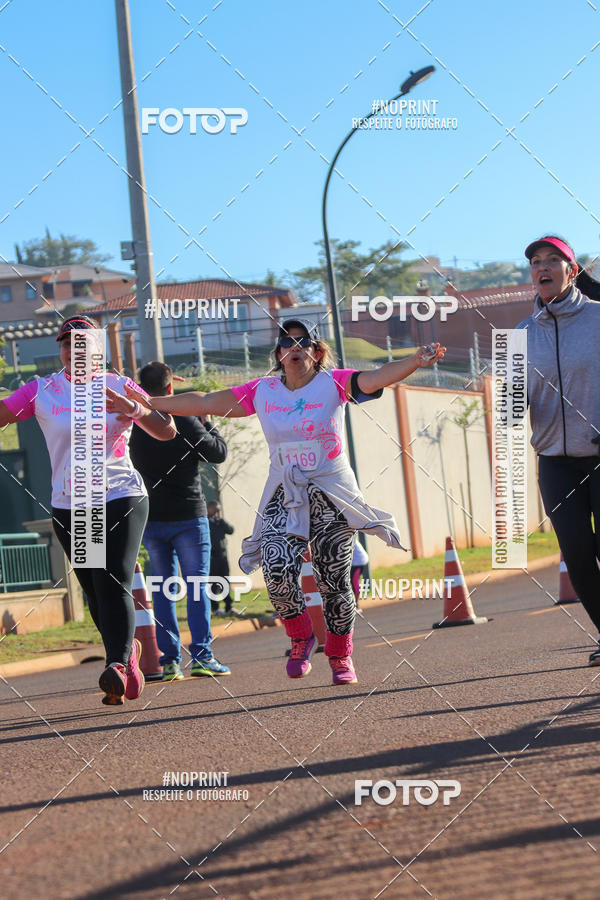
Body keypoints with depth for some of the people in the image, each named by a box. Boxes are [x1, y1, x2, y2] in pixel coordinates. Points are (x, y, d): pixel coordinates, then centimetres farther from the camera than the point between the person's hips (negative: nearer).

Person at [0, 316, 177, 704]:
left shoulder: (119, 387, 3)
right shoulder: (42, 391, 4)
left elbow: (167, 432, -3)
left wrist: (133, 408, -20)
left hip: (121, 497, -2)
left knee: (113, 582, -17)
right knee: (94, 589, 6)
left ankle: (118, 664, -26)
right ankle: (127, 648, 26)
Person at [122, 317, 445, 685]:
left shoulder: (334, 383, -3)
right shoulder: (262, 391, 5)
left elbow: (378, 377, -19)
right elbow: (205, 403, 8)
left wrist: (416, 361, -37)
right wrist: (151, 403, 5)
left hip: (332, 493, -1)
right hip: (284, 496, 1)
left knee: (334, 581, 0)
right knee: (277, 570, -20)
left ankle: (340, 656, 21)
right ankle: (301, 637, 7)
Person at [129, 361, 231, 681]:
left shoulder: (134, 426, 0)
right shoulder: (184, 421, -10)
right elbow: (219, 452, -5)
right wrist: (206, 423, 11)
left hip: (151, 519, 3)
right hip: (188, 515, -3)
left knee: (163, 589, 8)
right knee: (196, 586, 1)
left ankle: (169, 660, 3)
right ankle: (201, 656, -6)